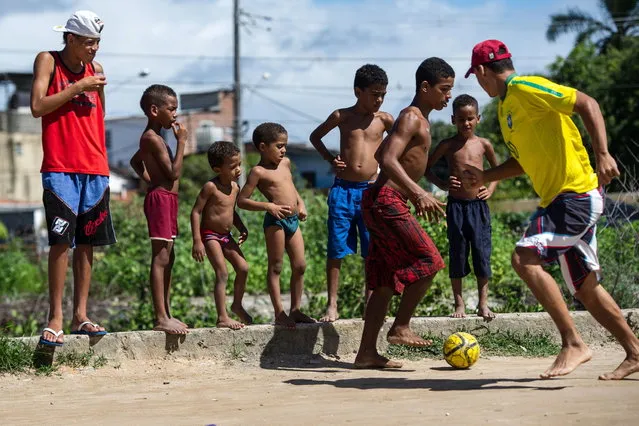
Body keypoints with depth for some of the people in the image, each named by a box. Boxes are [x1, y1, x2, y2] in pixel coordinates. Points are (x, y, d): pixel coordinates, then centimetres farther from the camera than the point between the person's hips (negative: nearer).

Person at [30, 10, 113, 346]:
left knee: (86, 243, 5)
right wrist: (79, 87, -12)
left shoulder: (95, 69, 14)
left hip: (95, 170, 5)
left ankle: (80, 317, 9)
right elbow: (37, 107, -12)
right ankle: (55, 318, -7)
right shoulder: (48, 62, 1)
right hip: (60, 168, -5)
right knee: (61, 241, -11)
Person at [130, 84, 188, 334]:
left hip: (166, 199, 11)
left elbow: (135, 161, 33)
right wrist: (181, 142, -13)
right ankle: (161, 318, -13)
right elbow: (174, 173, -19)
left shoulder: (151, 138, 16)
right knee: (161, 258, -12)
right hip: (161, 198, -11)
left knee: (167, 258, 13)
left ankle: (165, 314, 19)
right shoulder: (153, 138, -14)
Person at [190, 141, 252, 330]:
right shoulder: (211, 187, -18)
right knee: (222, 273, -14)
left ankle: (237, 305, 23)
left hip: (226, 235, 7)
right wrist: (197, 241, -23)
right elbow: (196, 211, -18)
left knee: (243, 268, 2)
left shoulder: (235, 187, 5)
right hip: (210, 235, -7)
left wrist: (242, 228, 7)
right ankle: (222, 317, -12)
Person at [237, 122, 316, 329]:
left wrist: (300, 204, 16)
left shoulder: (285, 163, 13)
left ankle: (295, 310, 17)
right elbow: (242, 201, -10)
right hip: (276, 220, -7)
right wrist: (268, 206, -20)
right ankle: (279, 313, 2)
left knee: (300, 265, 7)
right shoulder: (259, 171, -8)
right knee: (275, 267, -1)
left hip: (293, 220, 7)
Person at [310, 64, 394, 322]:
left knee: (373, 252, 2)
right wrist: (330, 159, 2)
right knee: (335, 250, 1)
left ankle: (370, 302, 12)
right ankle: (332, 305, 5)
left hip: (372, 190, 1)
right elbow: (315, 136, 17)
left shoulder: (384, 119, 4)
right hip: (343, 190, -1)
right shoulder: (342, 117, 2)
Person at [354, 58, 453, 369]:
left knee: (386, 280, 8)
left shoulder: (418, 119, 20)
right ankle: (400, 328, -4)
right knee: (429, 261, -11)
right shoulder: (413, 118, -11)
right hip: (386, 201, -10)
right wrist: (419, 193, -34)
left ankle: (367, 353, 8)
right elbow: (388, 160, -24)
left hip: (385, 202, 10)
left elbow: (381, 154, 32)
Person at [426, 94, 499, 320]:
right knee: (457, 253, 3)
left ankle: (483, 303, 7)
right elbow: (427, 168, 11)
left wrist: (491, 188, 5)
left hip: (478, 205, 1)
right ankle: (459, 303, 10)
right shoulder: (447, 145, 1)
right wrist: (442, 184, -3)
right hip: (456, 206, -1)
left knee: (482, 252, -1)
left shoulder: (483, 145, 5)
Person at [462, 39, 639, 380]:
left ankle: (573, 344, -18)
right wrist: (485, 177, 16)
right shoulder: (506, 105, 18)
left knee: (525, 258, -22)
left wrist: (602, 155, -27)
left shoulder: (525, 88, -11)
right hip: (558, 199, 10)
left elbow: (587, 104, -18)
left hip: (577, 195, -10)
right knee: (585, 287, 12)